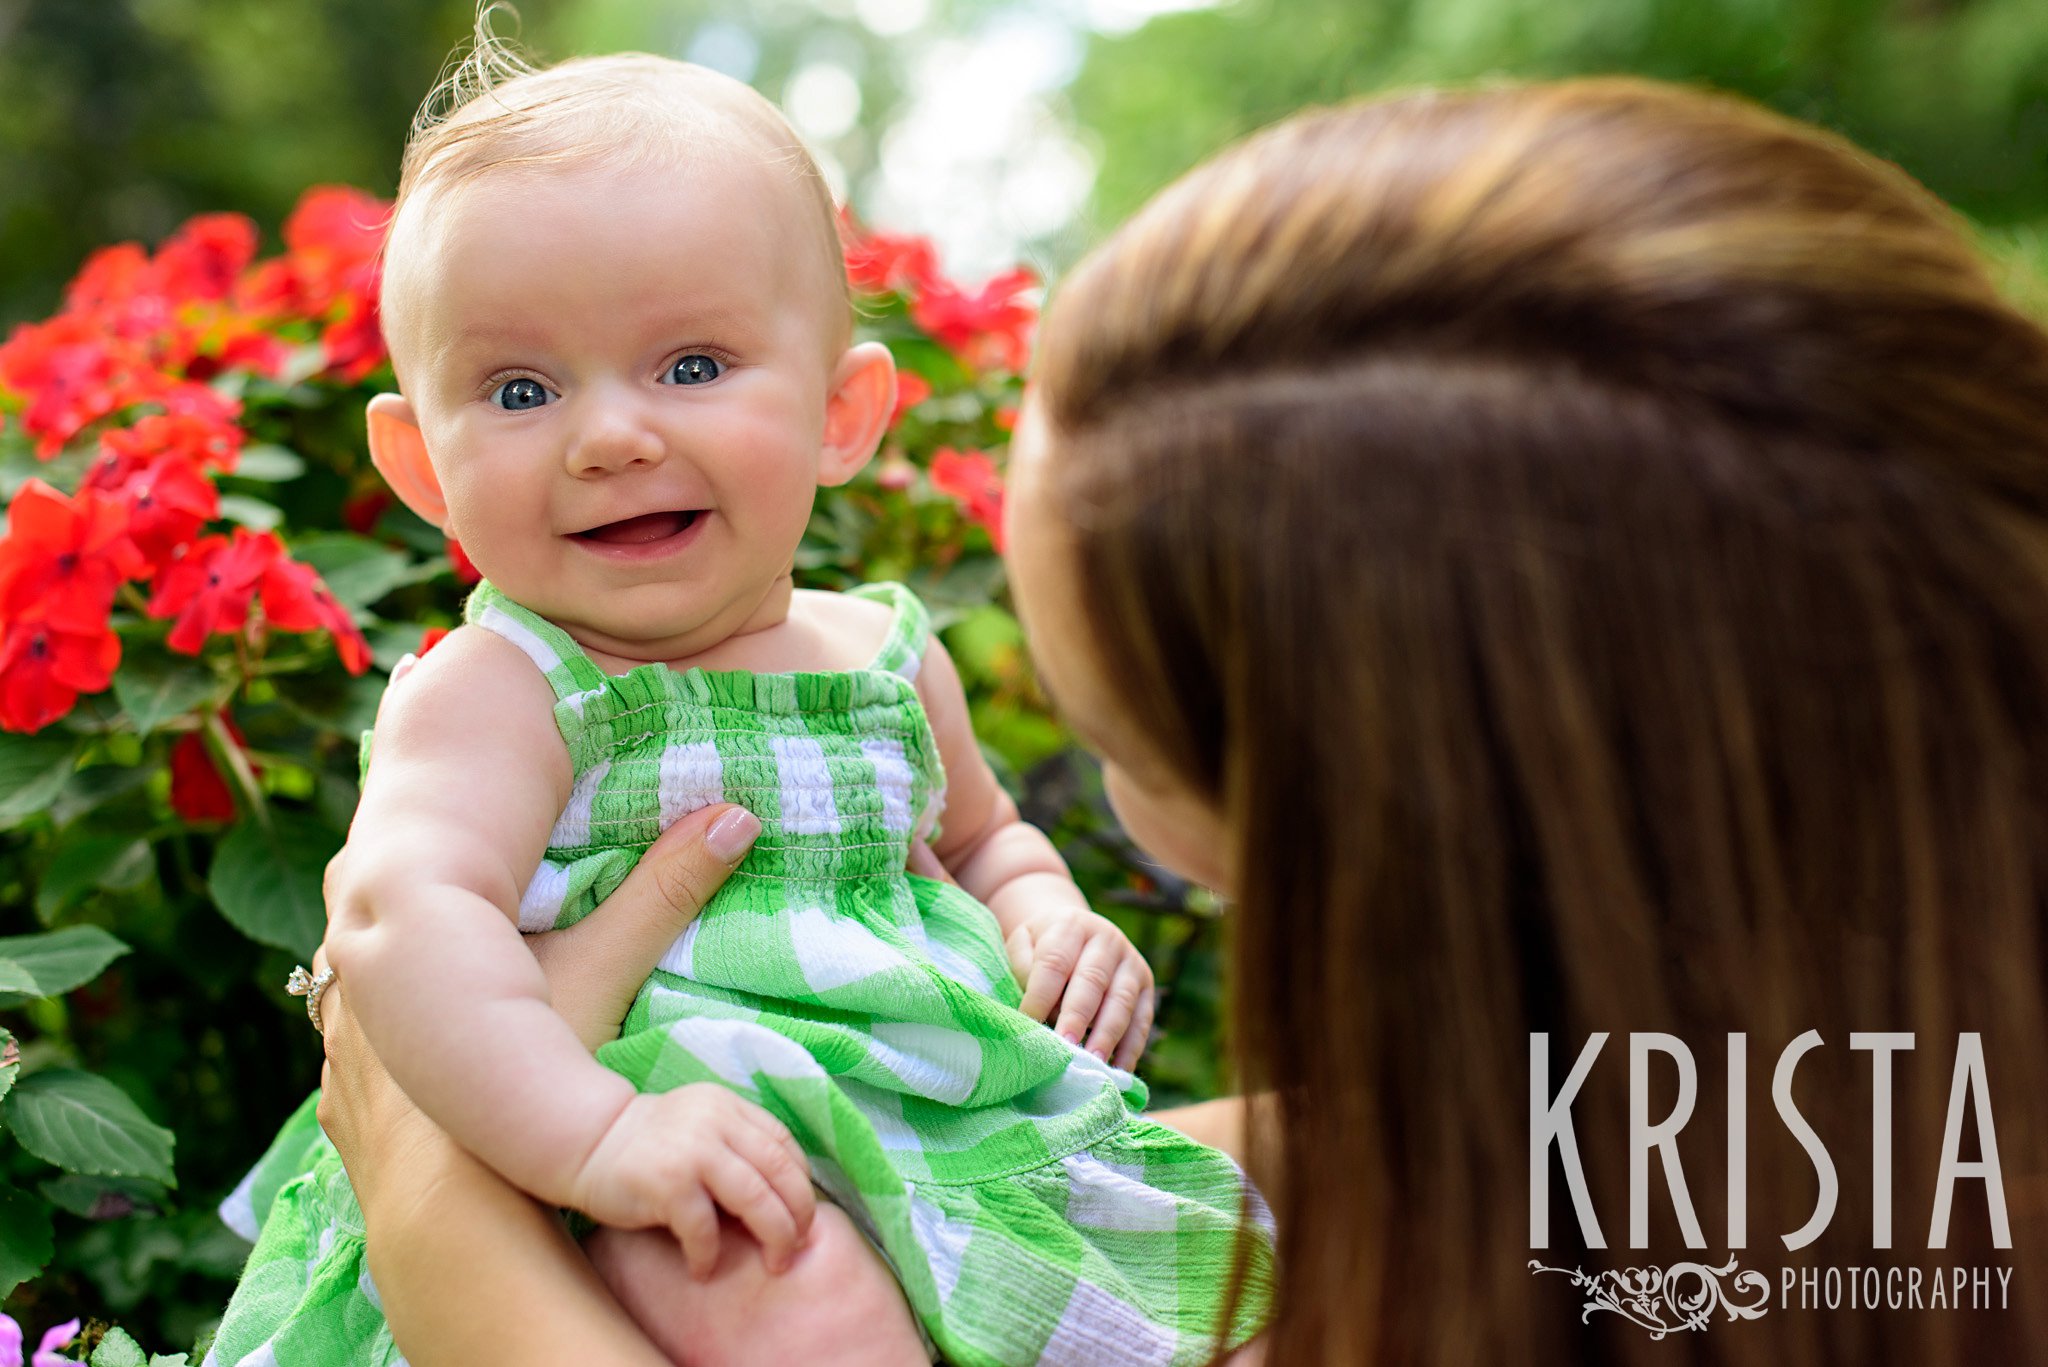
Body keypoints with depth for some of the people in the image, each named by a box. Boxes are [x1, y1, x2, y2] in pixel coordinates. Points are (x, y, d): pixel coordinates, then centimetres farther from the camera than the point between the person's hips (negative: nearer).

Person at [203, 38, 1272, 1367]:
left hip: (951, 1109, 7)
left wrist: (1046, 916, 8)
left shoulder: (892, 656, 12)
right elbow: (407, 916, -24)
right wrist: (596, 1135, -37)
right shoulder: (501, 693, -7)